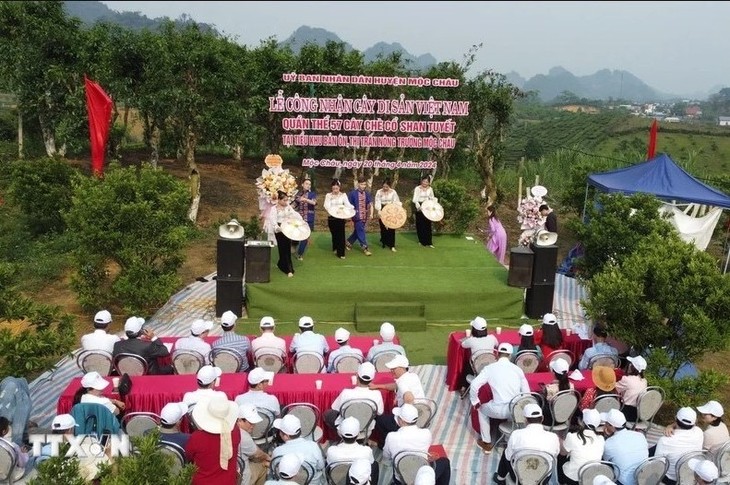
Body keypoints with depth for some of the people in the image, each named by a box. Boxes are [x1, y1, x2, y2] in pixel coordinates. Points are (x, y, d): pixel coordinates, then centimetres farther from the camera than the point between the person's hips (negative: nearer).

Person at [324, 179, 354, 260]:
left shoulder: (343, 195, 3)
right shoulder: (328, 195, 3)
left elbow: (347, 204, -7)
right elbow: (326, 205, -7)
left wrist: (352, 207, -29)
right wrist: (330, 210, -28)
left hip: (341, 217, -1)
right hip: (331, 217, 1)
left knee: (341, 234, -7)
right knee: (334, 234, 10)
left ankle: (341, 253, -6)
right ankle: (335, 248, 33)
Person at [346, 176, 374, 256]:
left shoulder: (367, 194, 4)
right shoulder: (353, 193, -7)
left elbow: (370, 204, 1)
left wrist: (371, 214, -12)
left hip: (365, 216, 5)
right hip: (357, 216, -5)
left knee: (357, 231, 14)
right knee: (361, 232, -4)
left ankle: (348, 242, 32)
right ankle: (364, 247, 3)